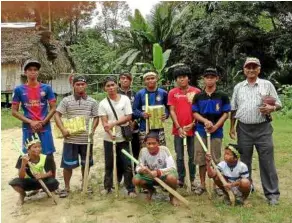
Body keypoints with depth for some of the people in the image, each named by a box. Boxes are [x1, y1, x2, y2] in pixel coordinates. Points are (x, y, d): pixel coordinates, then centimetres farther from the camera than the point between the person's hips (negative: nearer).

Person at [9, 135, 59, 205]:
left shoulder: (46, 158, -16)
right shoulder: (23, 158, -18)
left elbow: (50, 173, -12)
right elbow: (21, 177, -23)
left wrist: (42, 176, -34)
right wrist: (23, 164, -40)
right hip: (29, 183, 0)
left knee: (54, 183, -32)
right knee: (14, 182, -30)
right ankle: (22, 195, 7)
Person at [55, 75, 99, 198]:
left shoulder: (92, 102, 4)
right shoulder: (66, 100, 0)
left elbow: (96, 117, 8)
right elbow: (57, 115, -2)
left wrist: (93, 130, -7)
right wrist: (63, 129, -14)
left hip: (86, 138, 2)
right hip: (70, 139, -1)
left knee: (86, 163, 14)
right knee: (68, 164, 4)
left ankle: (84, 184, 33)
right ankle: (66, 187, 21)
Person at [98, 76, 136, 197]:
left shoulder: (125, 99, -1)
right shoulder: (103, 103, 1)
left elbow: (128, 117, -7)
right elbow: (104, 122, -7)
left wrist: (114, 123, -18)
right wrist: (110, 133, -25)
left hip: (123, 137, -1)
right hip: (109, 138, 1)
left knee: (127, 164, 1)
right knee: (109, 164, 12)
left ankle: (131, 189, 11)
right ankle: (107, 186, 27)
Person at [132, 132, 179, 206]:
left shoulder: (164, 150, -23)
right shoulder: (143, 151, -15)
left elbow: (172, 167, -29)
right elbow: (138, 167, -12)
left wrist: (158, 172, -44)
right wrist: (141, 170, -37)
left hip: (163, 175, -3)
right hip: (150, 176, 3)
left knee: (172, 178, -37)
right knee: (135, 180, -23)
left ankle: (172, 195, -1)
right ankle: (151, 190, 13)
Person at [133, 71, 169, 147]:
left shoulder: (163, 93, 7)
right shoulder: (140, 94, 3)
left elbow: (168, 108, 11)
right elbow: (134, 110, 2)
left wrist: (166, 115, -10)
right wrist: (142, 114, -17)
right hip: (144, 129, -1)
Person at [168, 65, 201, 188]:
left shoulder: (196, 92, 1)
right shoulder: (172, 93, 3)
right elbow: (172, 111, 0)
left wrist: (192, 124, -8)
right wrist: (178, 127, -7)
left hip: (192, 128, 0)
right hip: (178, 129, 1)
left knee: (192, 156, 9)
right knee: (179, 157, 8)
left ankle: (192, 179, 20)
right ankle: (180, 179, 20)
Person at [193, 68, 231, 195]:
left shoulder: (222, 96, 0)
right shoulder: (198, 96, 5)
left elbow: (226, 114, -2)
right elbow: (195, 113, 2)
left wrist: (215, 126, -14)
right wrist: (205, 121, -16)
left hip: (216, 132, -2)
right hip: (201, 131, 2)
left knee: (216, 160, 3)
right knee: (201, 159, 6)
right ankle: (202, 185, 18)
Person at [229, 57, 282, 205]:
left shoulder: (267, 85, 3)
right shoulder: (238, 87, 10)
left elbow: (278, 104, 4)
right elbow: (233, 109, 12)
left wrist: (271, 108, -19)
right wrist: (232, 127, 7)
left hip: (263, 128, -2)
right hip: (243, 129, 2)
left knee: (267, 161, 0)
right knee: (244, 161, 11)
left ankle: (272, 193, 10)